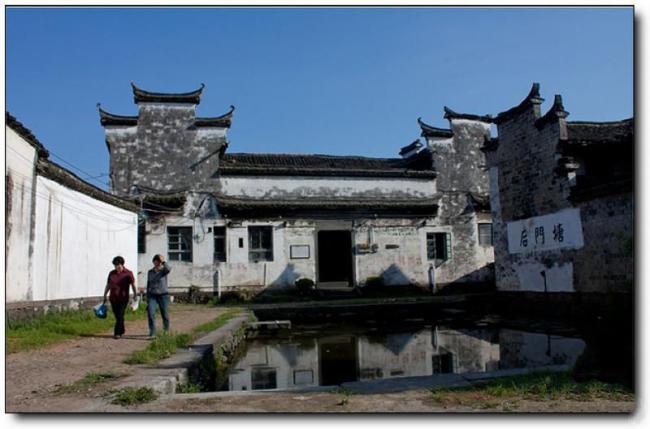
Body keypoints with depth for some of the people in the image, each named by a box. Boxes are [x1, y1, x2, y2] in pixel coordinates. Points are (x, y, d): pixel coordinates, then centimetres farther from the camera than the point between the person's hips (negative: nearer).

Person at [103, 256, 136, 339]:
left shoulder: (128, 273, -2)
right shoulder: (111, 273, 9)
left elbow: (133, 285, -2)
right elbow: (108, 285, 15)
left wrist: (134, 294, -12)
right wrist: (104, 295, 13)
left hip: (123, 298, -4)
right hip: (113, 298, 4)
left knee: (120, 315, -8)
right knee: (117, 316, 9)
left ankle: (117, 333, -5)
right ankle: (121, 331, 25)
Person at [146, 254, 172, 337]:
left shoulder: (164, 270, -5)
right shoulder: (150, 272, 6)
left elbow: (168, 269, -32)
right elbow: (148, 285, 12)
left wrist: (163, 261, -28)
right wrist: (147, 298, 10)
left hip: (163, 295, -2)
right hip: (152, 296, 2)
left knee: (165, 315, 5)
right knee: (150, 312, -20)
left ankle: (166, 330, 31)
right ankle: (152, 332, -15)